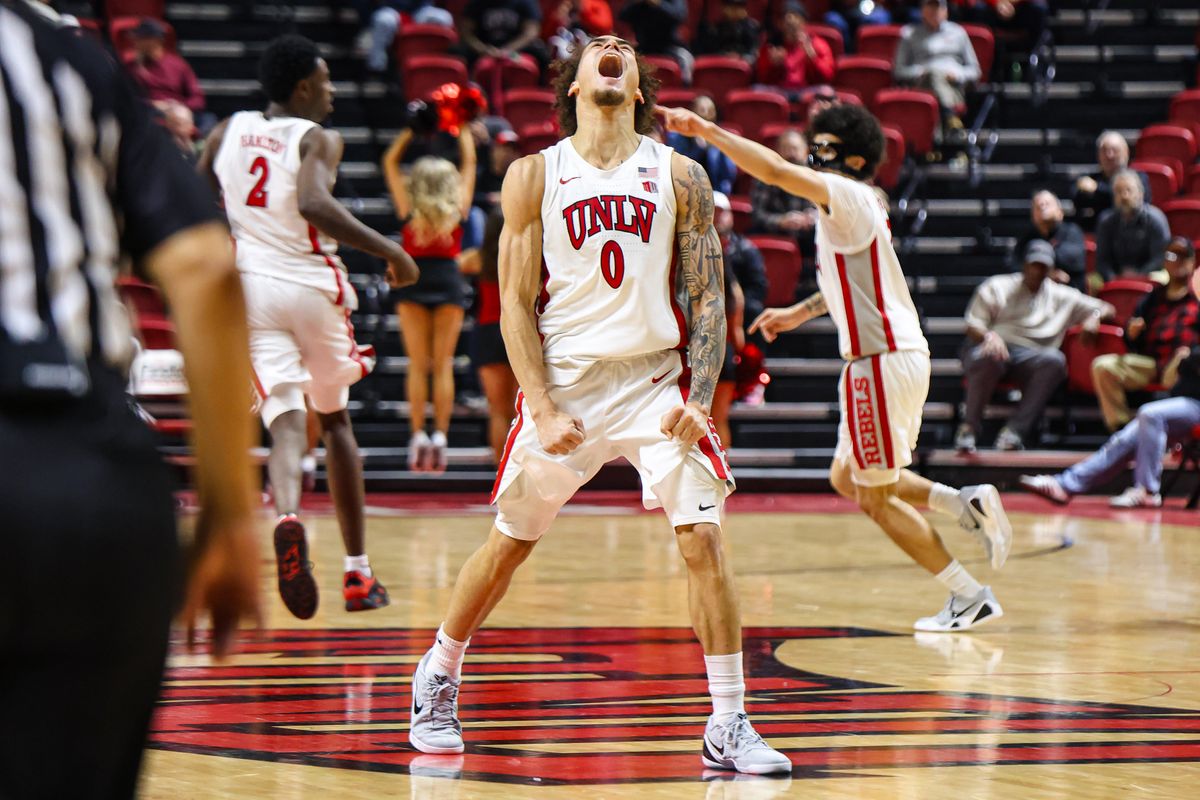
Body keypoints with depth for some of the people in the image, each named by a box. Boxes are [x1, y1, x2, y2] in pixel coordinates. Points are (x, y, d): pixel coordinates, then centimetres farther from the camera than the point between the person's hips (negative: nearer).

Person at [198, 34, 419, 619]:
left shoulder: (228, 133, 11)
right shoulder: (318, 139, -5)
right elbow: (314, 203, -23)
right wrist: (389, 251, -17)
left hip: (248, 285, 2)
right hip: (311, 285, -2)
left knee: (285, 420, -6)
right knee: (334, 419, 16)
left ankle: (288, 517, -42)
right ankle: (358, 575, 19)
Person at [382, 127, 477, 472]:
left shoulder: (409, 210, -2)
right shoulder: (458, 209, -1)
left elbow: (390, 162, 10)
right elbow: (470, 163, 14)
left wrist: (412, 130, 13)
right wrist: (463, 130, 25)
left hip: (414, 279, 0)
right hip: (449, 279, 0)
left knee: (418, 363, 2)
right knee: (443, 364, 2)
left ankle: (417, 435, -6)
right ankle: (440, 435, -5)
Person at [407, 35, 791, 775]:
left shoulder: (681, 176, 1)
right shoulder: (534, 175, 0)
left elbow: (708, 300, 1)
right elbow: (516, 305, -1)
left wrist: (697, 401, -12)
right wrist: (544, 410, -11)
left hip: (657, 380, 0)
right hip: (562, 376, 0)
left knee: (704, 540, -11)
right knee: (508, 544, 9)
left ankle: (729, 727, -4)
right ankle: (438, 678, 32)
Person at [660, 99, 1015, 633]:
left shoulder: (849, 195, -13)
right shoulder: (850, 207, 16)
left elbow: (775, 171, -28)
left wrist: (705, 130, -28)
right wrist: (799, 313, 33)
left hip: (883, 361, -10)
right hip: (891, 355, 10)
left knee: (875, 497, 0)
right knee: (846, 479, 19)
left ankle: (970, 599, 5)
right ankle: (968, 504, 9)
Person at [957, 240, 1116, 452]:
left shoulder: (1062, 297, 23)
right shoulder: (996, 287, 16)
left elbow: (1107, 309, 24)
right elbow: (972, 326, 7)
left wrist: (1094, 317, -1)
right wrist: (989, 335, -17)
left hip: (1030, 356, 2)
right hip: (989, 347, -2)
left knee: (1055, 360, -33)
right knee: (989, 358, -40)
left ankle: (1015, 430, -34)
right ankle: (969, 428, -25)